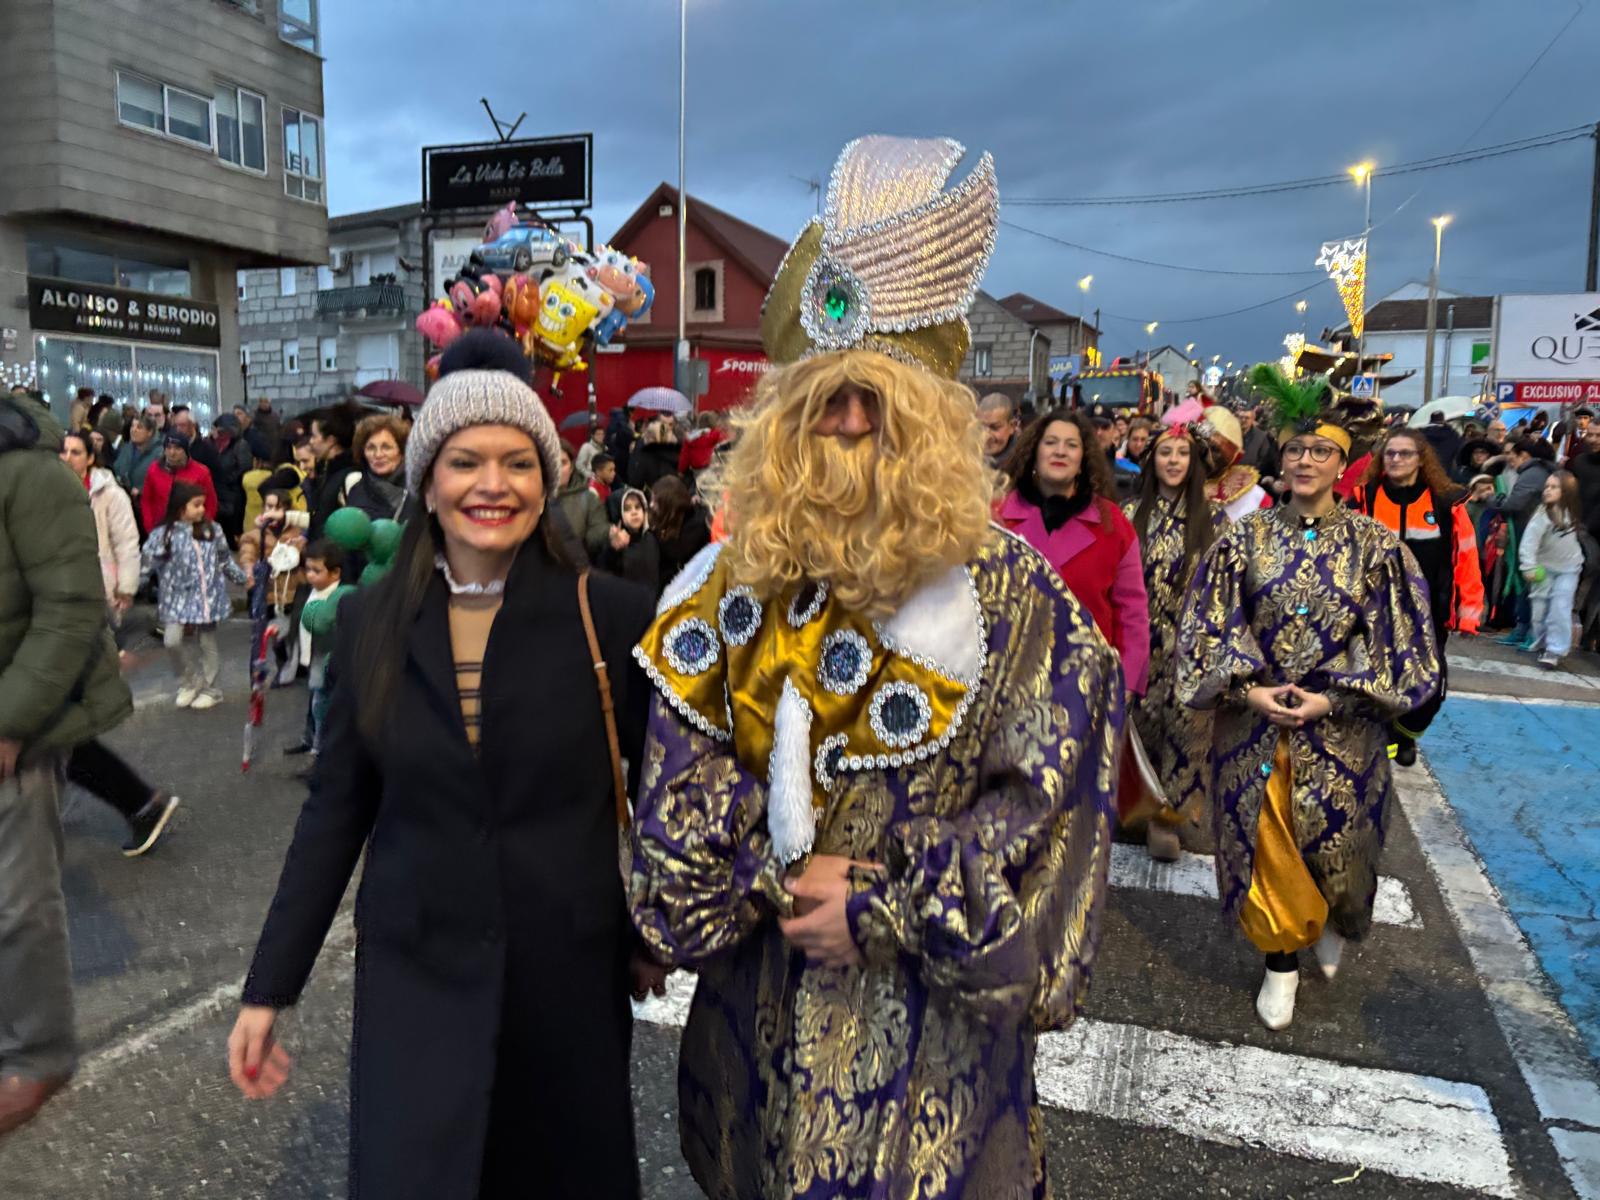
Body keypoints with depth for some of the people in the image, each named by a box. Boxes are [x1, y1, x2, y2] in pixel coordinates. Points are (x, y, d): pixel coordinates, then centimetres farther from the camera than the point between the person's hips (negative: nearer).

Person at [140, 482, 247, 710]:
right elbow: (145, 564, -8)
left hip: (208, 596, 2)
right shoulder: (163, 535, -7)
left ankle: (209, 689, 23)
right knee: (173, 640, -15)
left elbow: (225, 561, 14)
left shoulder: (212, 530, 2)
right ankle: (190, 683, 9)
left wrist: (243, 577, 18)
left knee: (207, 644, 9)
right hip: (178, 598, -2)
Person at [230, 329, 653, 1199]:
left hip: (569, 971, -1)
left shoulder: (610, 615, -10)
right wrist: (268, 987, 5)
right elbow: (336, 809, 4)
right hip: (413, 973, 1)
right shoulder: (370, 621, -2)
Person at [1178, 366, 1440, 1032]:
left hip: (1341, 729, 0)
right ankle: (1281, 963, 27)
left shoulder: (1374, 545, -3)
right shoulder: (1245, 538, -1)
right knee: (1266, 847, 6)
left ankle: (1333, 926, 45)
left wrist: (1330, 700, -14)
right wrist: (1249, 690, -14)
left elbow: (1395, 642, -4)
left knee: (1334, 845, 11)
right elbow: (1211, 627, -1)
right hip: (1254, 721, 1)